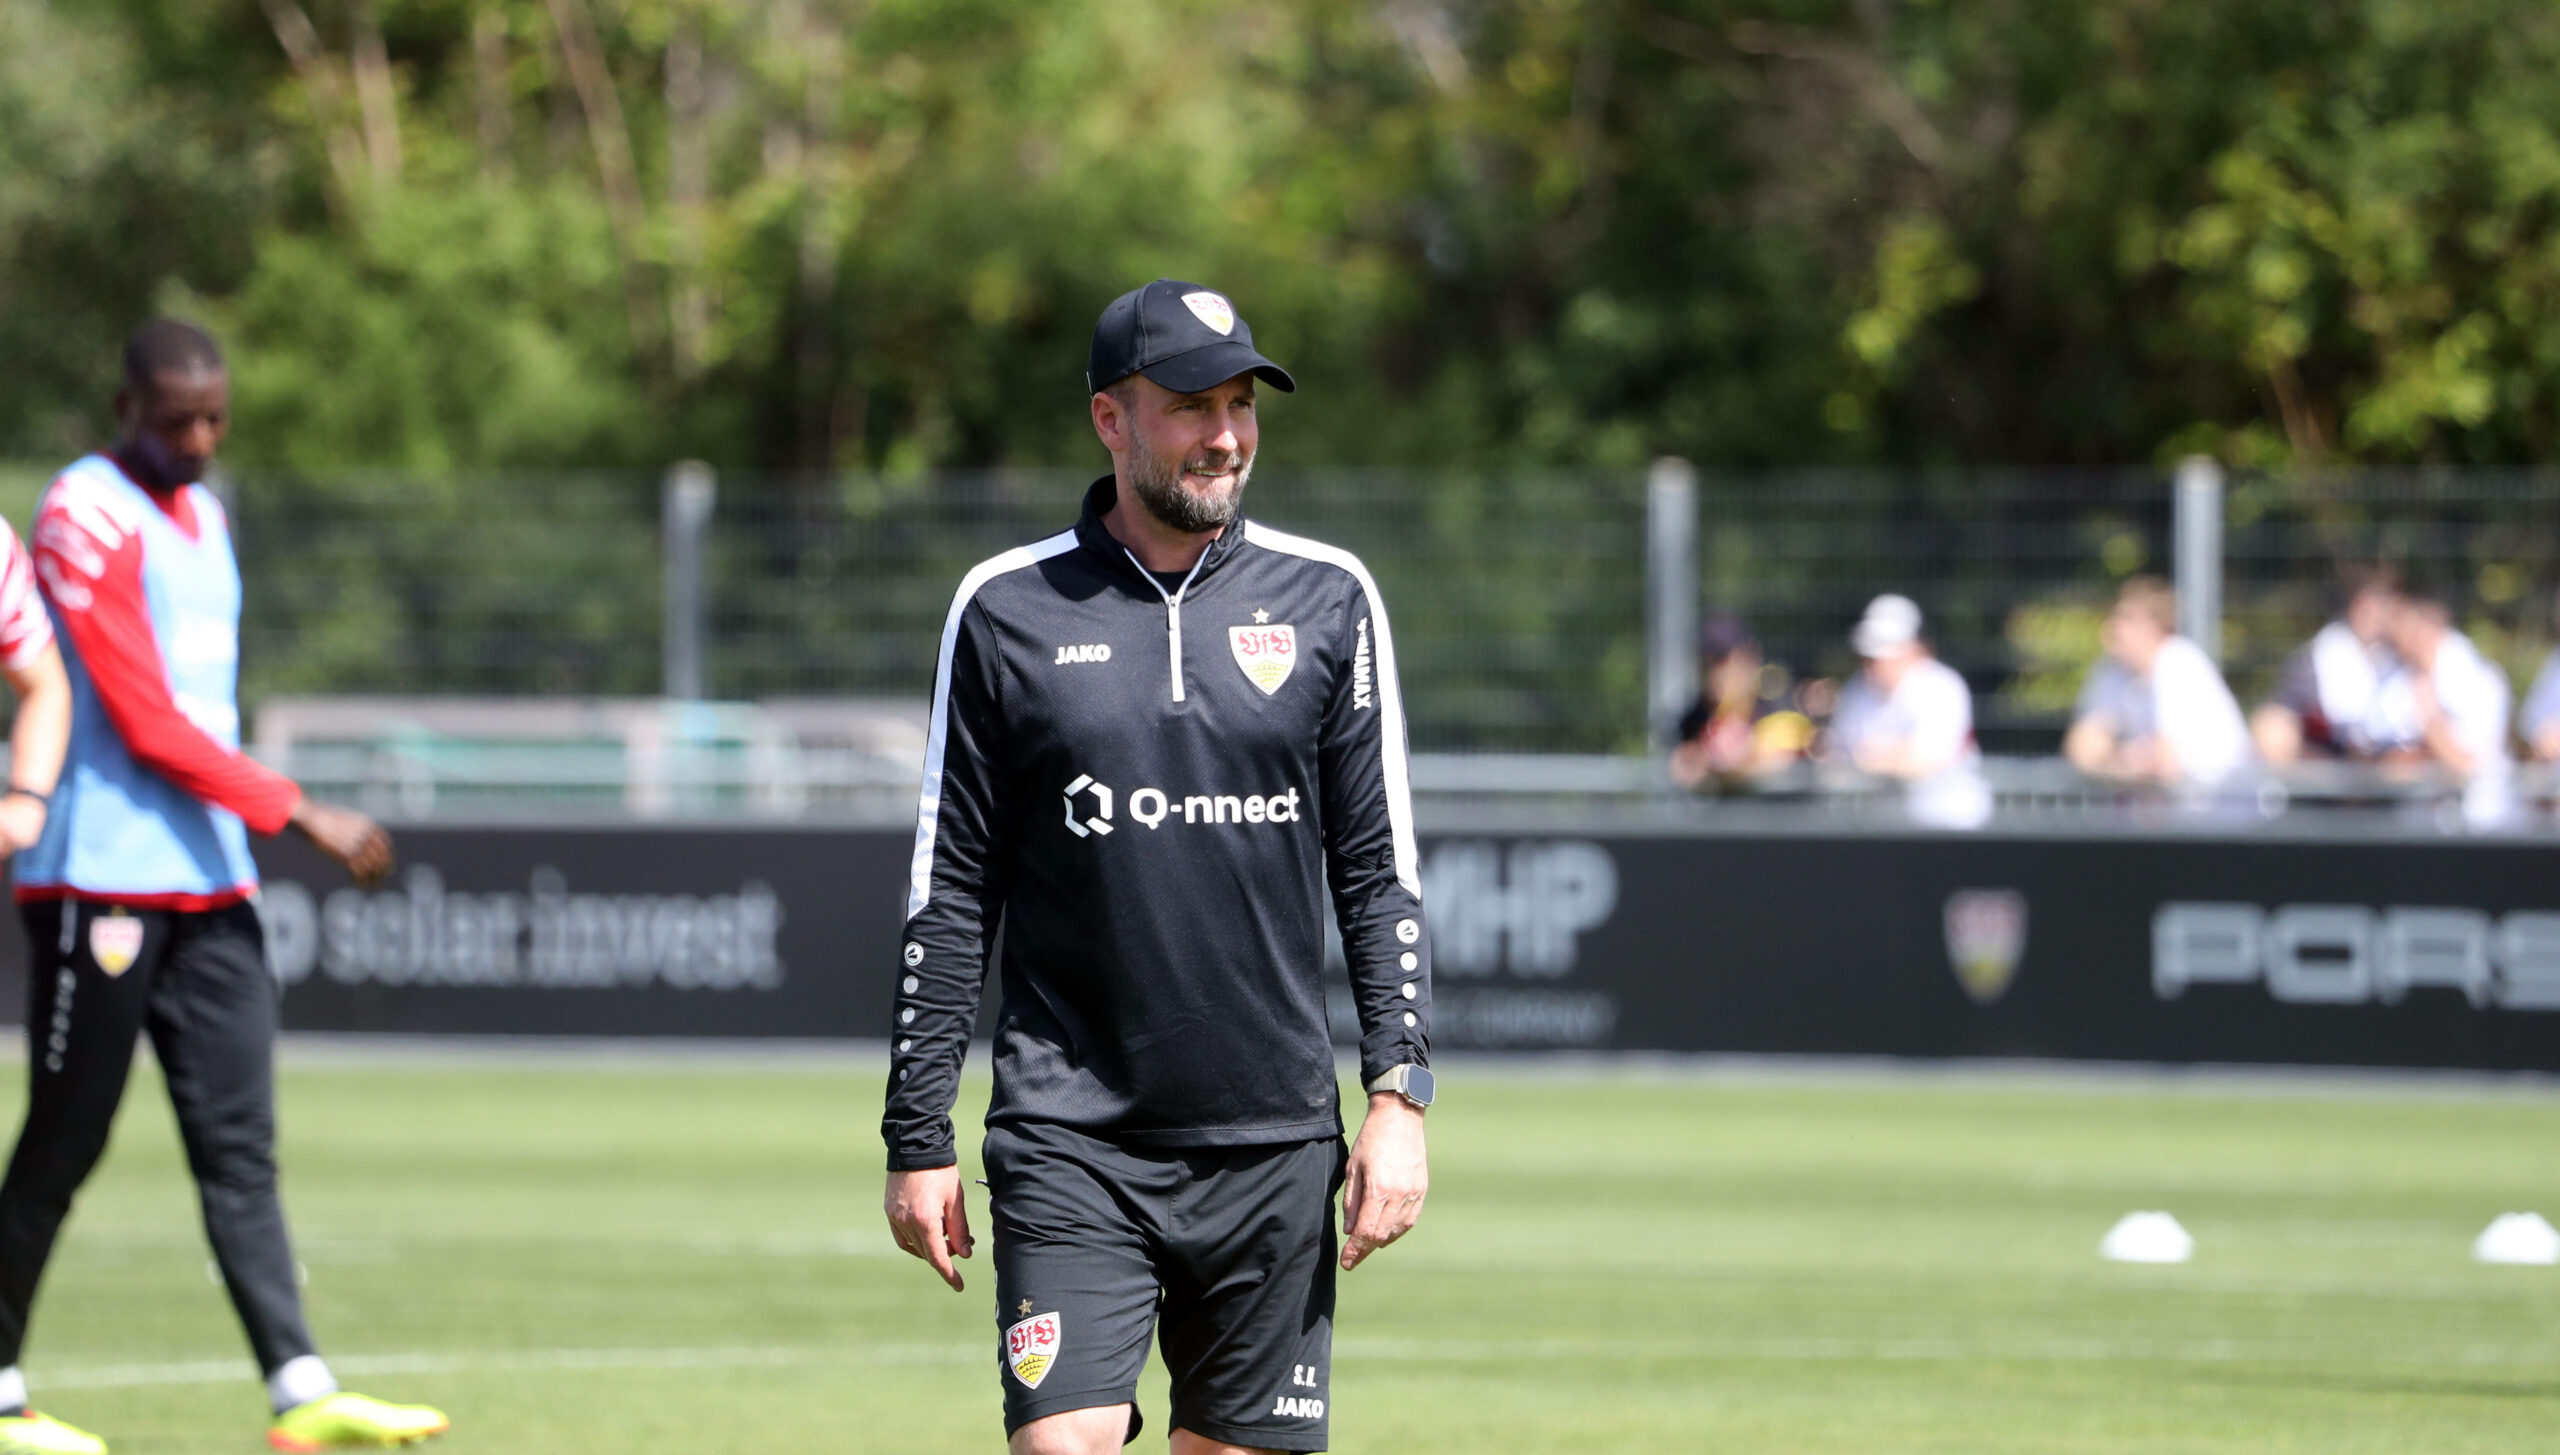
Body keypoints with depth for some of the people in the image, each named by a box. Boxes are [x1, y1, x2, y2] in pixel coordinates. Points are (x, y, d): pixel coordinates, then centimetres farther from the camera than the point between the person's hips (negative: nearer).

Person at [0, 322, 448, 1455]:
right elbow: (144, 722, -16)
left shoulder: (201, 512, 17)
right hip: (100, 882, -8)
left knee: (239, 1147, 0)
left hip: (207, 881, 8)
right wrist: (299, 813, -17)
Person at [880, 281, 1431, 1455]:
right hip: (1071, 1142, -2)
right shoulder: (1008, 609, 3)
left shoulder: (1326, 600, 6)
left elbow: (1381, 873, 8)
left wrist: (1399, 1095, -3)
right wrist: (917, 1138, 2)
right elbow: (950, 892, 5)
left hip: (1274, 1143, 2)